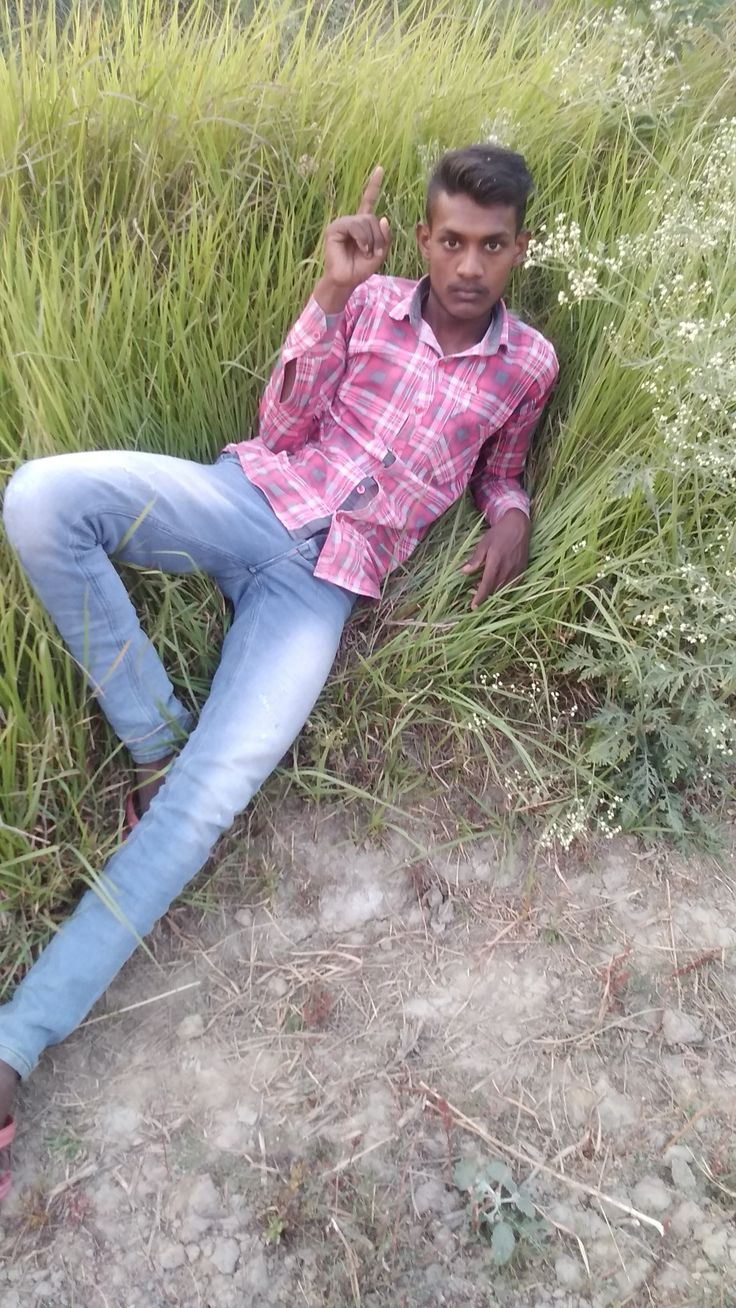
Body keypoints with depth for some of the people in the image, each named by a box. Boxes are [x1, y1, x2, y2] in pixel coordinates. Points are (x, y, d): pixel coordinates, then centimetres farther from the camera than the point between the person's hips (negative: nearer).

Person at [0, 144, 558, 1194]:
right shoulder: (369, 300, 11)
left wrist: (512, 513, 6)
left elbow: (501, 464, 30)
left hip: (325, 581, -2)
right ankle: (155, 737, -10)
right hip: (253, 499, 2)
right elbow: (283, 426, 1)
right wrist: (331, 293, -10)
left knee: (211, 796, -22)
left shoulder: (529, 364, 13)